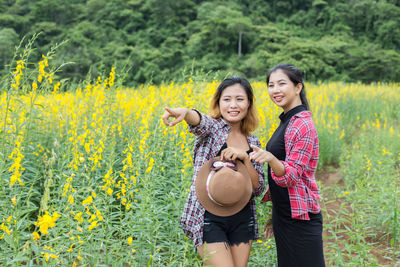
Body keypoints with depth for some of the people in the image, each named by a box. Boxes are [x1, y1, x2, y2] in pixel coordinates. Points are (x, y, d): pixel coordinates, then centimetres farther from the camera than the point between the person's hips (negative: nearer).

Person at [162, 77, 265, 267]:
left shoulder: (252, 143, 10)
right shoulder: (212, 128, -2)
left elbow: (258, 188, 3)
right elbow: (199, 121, -28)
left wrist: (244, 157, -13)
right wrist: (186, 112, -51)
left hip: (242, 221, 5)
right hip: (209, 218, -5)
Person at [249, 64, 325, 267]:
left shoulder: (303, 124, -18)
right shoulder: (286, 121, 10)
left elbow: (291, 175, -22)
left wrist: (270, 158, -39)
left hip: (299, 219, -9)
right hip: (284, 216, 9)